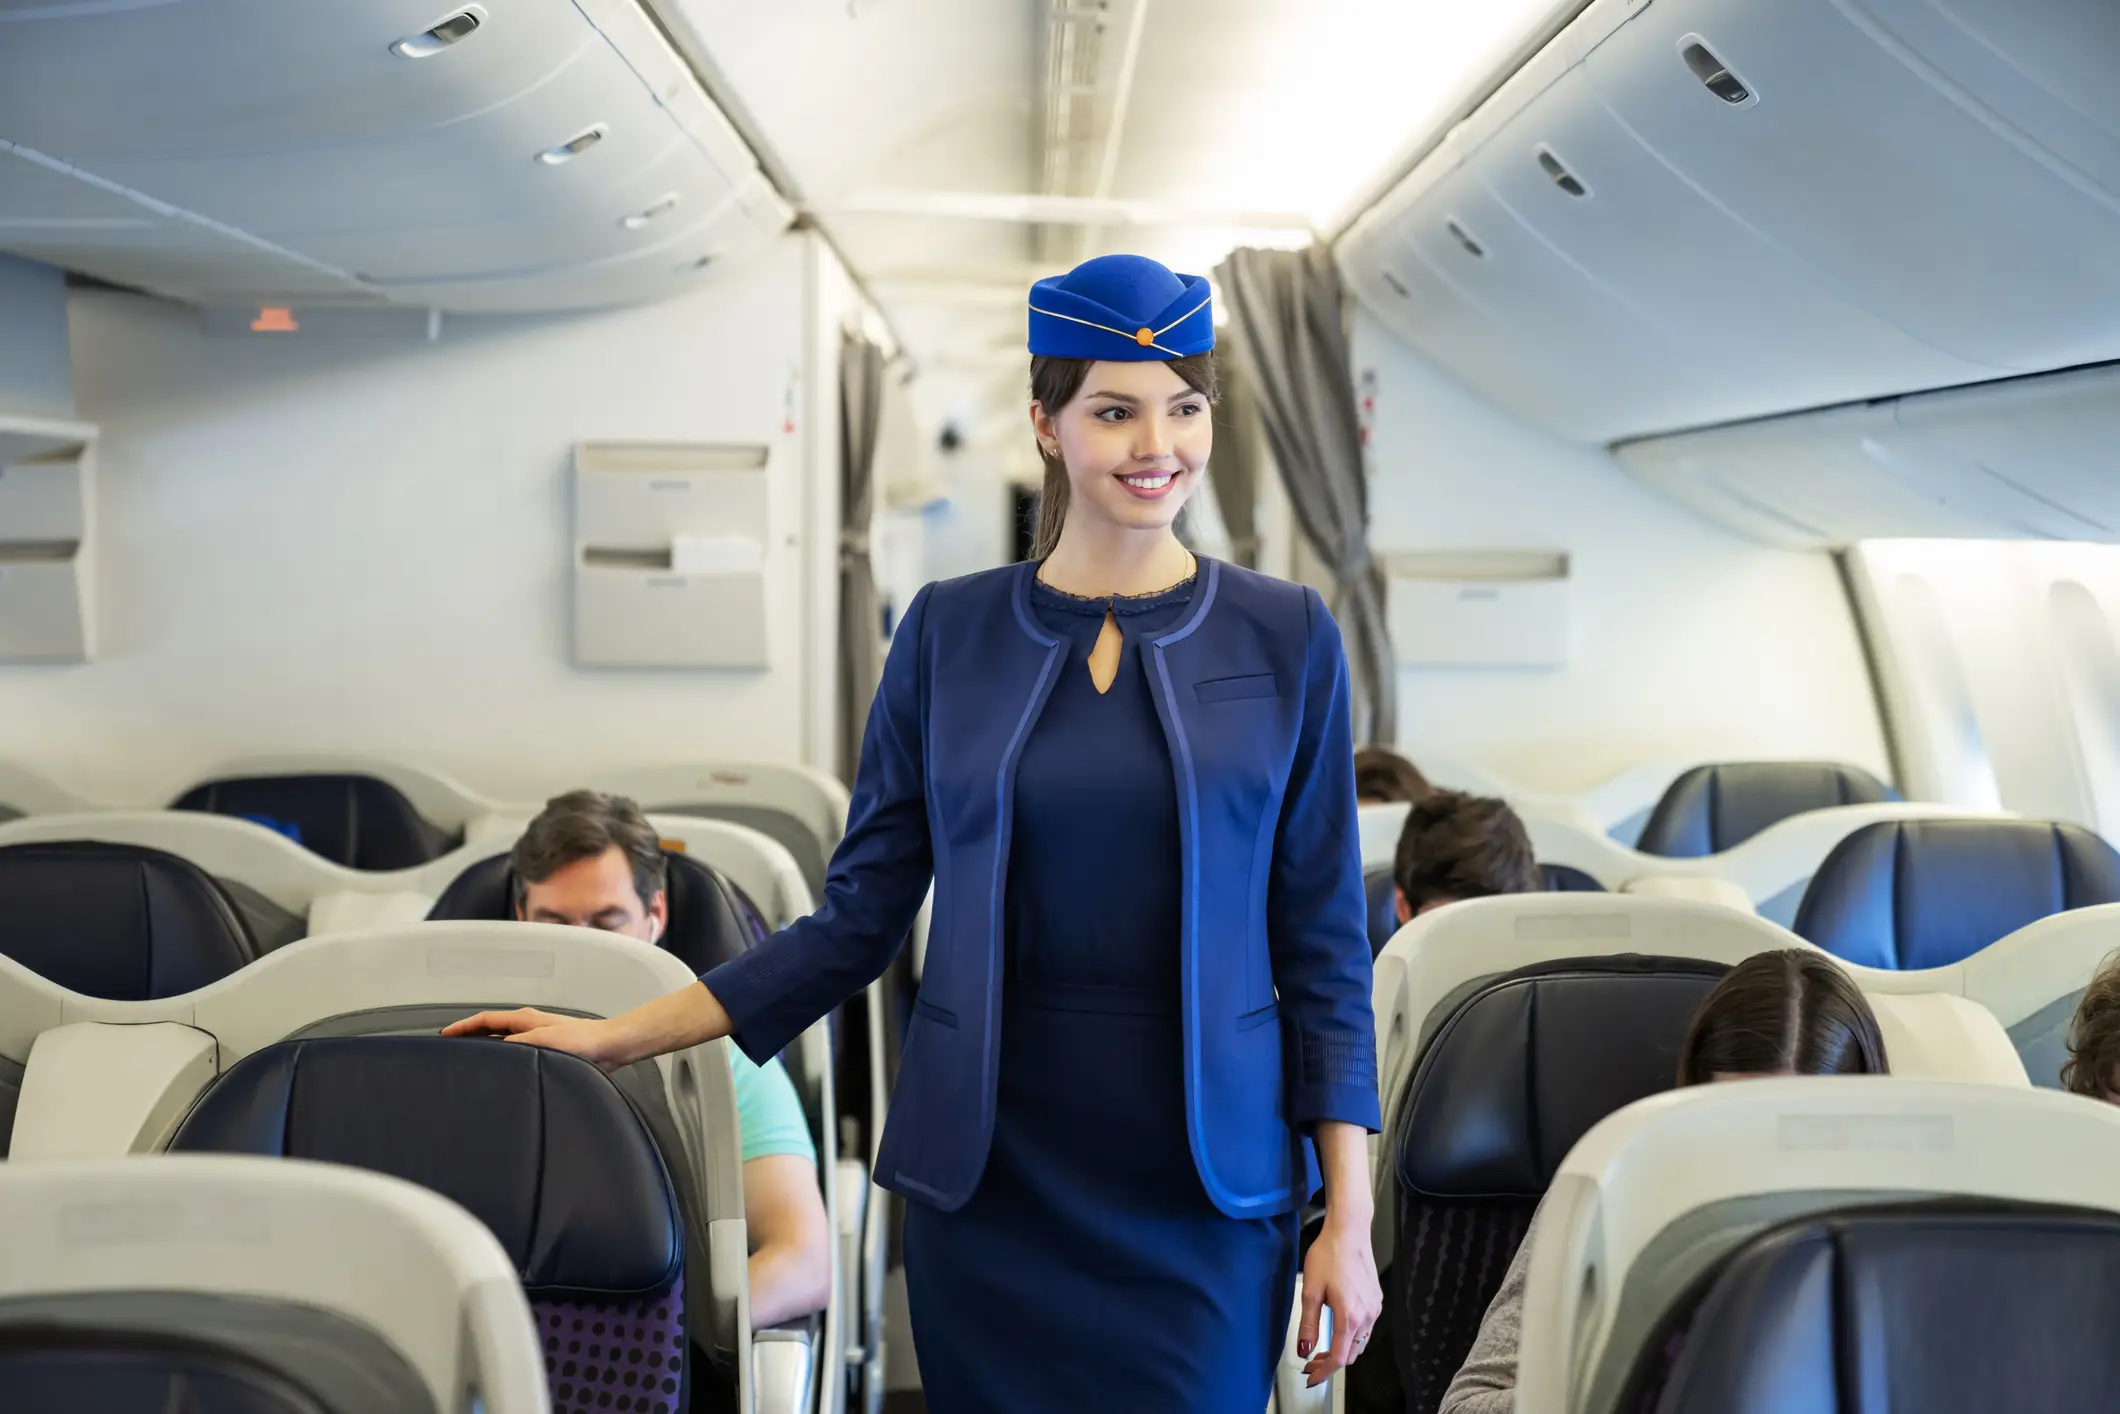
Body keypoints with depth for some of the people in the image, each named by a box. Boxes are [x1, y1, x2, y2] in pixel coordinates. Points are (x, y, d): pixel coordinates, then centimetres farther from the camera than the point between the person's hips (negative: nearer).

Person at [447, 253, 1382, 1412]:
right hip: (988, 1175, 1)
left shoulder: (1285, 639, 1)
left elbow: (1321, 945, 2)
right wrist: (619, 1037, 1)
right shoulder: (949, 632, 3)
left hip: (1202, 1195, 0)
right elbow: (855, 922, 6)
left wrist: (1349, 1218, -2)